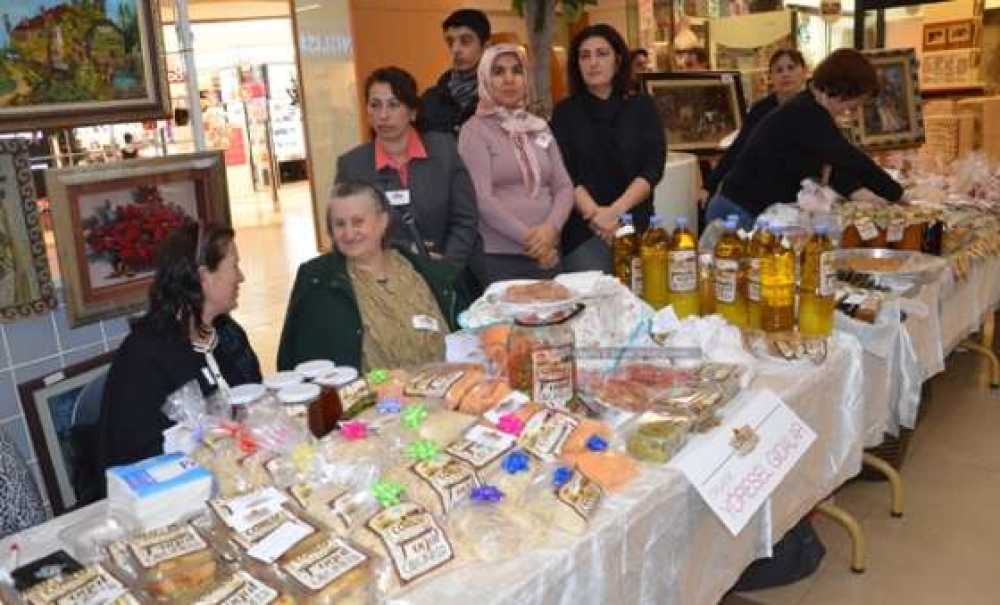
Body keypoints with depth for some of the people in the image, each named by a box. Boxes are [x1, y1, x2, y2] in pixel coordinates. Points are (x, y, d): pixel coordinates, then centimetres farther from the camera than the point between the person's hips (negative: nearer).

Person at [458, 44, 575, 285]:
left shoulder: (540, 127, 12)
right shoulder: (475, 130, -3)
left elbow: (564, 186, 7)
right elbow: (481, 199, -13)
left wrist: (551, 228, -11)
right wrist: (528, 238, -16)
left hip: (548, 254, 5)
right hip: (498, 258, -5)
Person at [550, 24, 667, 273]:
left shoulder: (642, 107, 7)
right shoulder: (565, 111, 5)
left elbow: (654, 167, -3)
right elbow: (564, 174, -5)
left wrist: (616, 211, -17)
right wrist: (595, 214, -20)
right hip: (583, 230, -1)